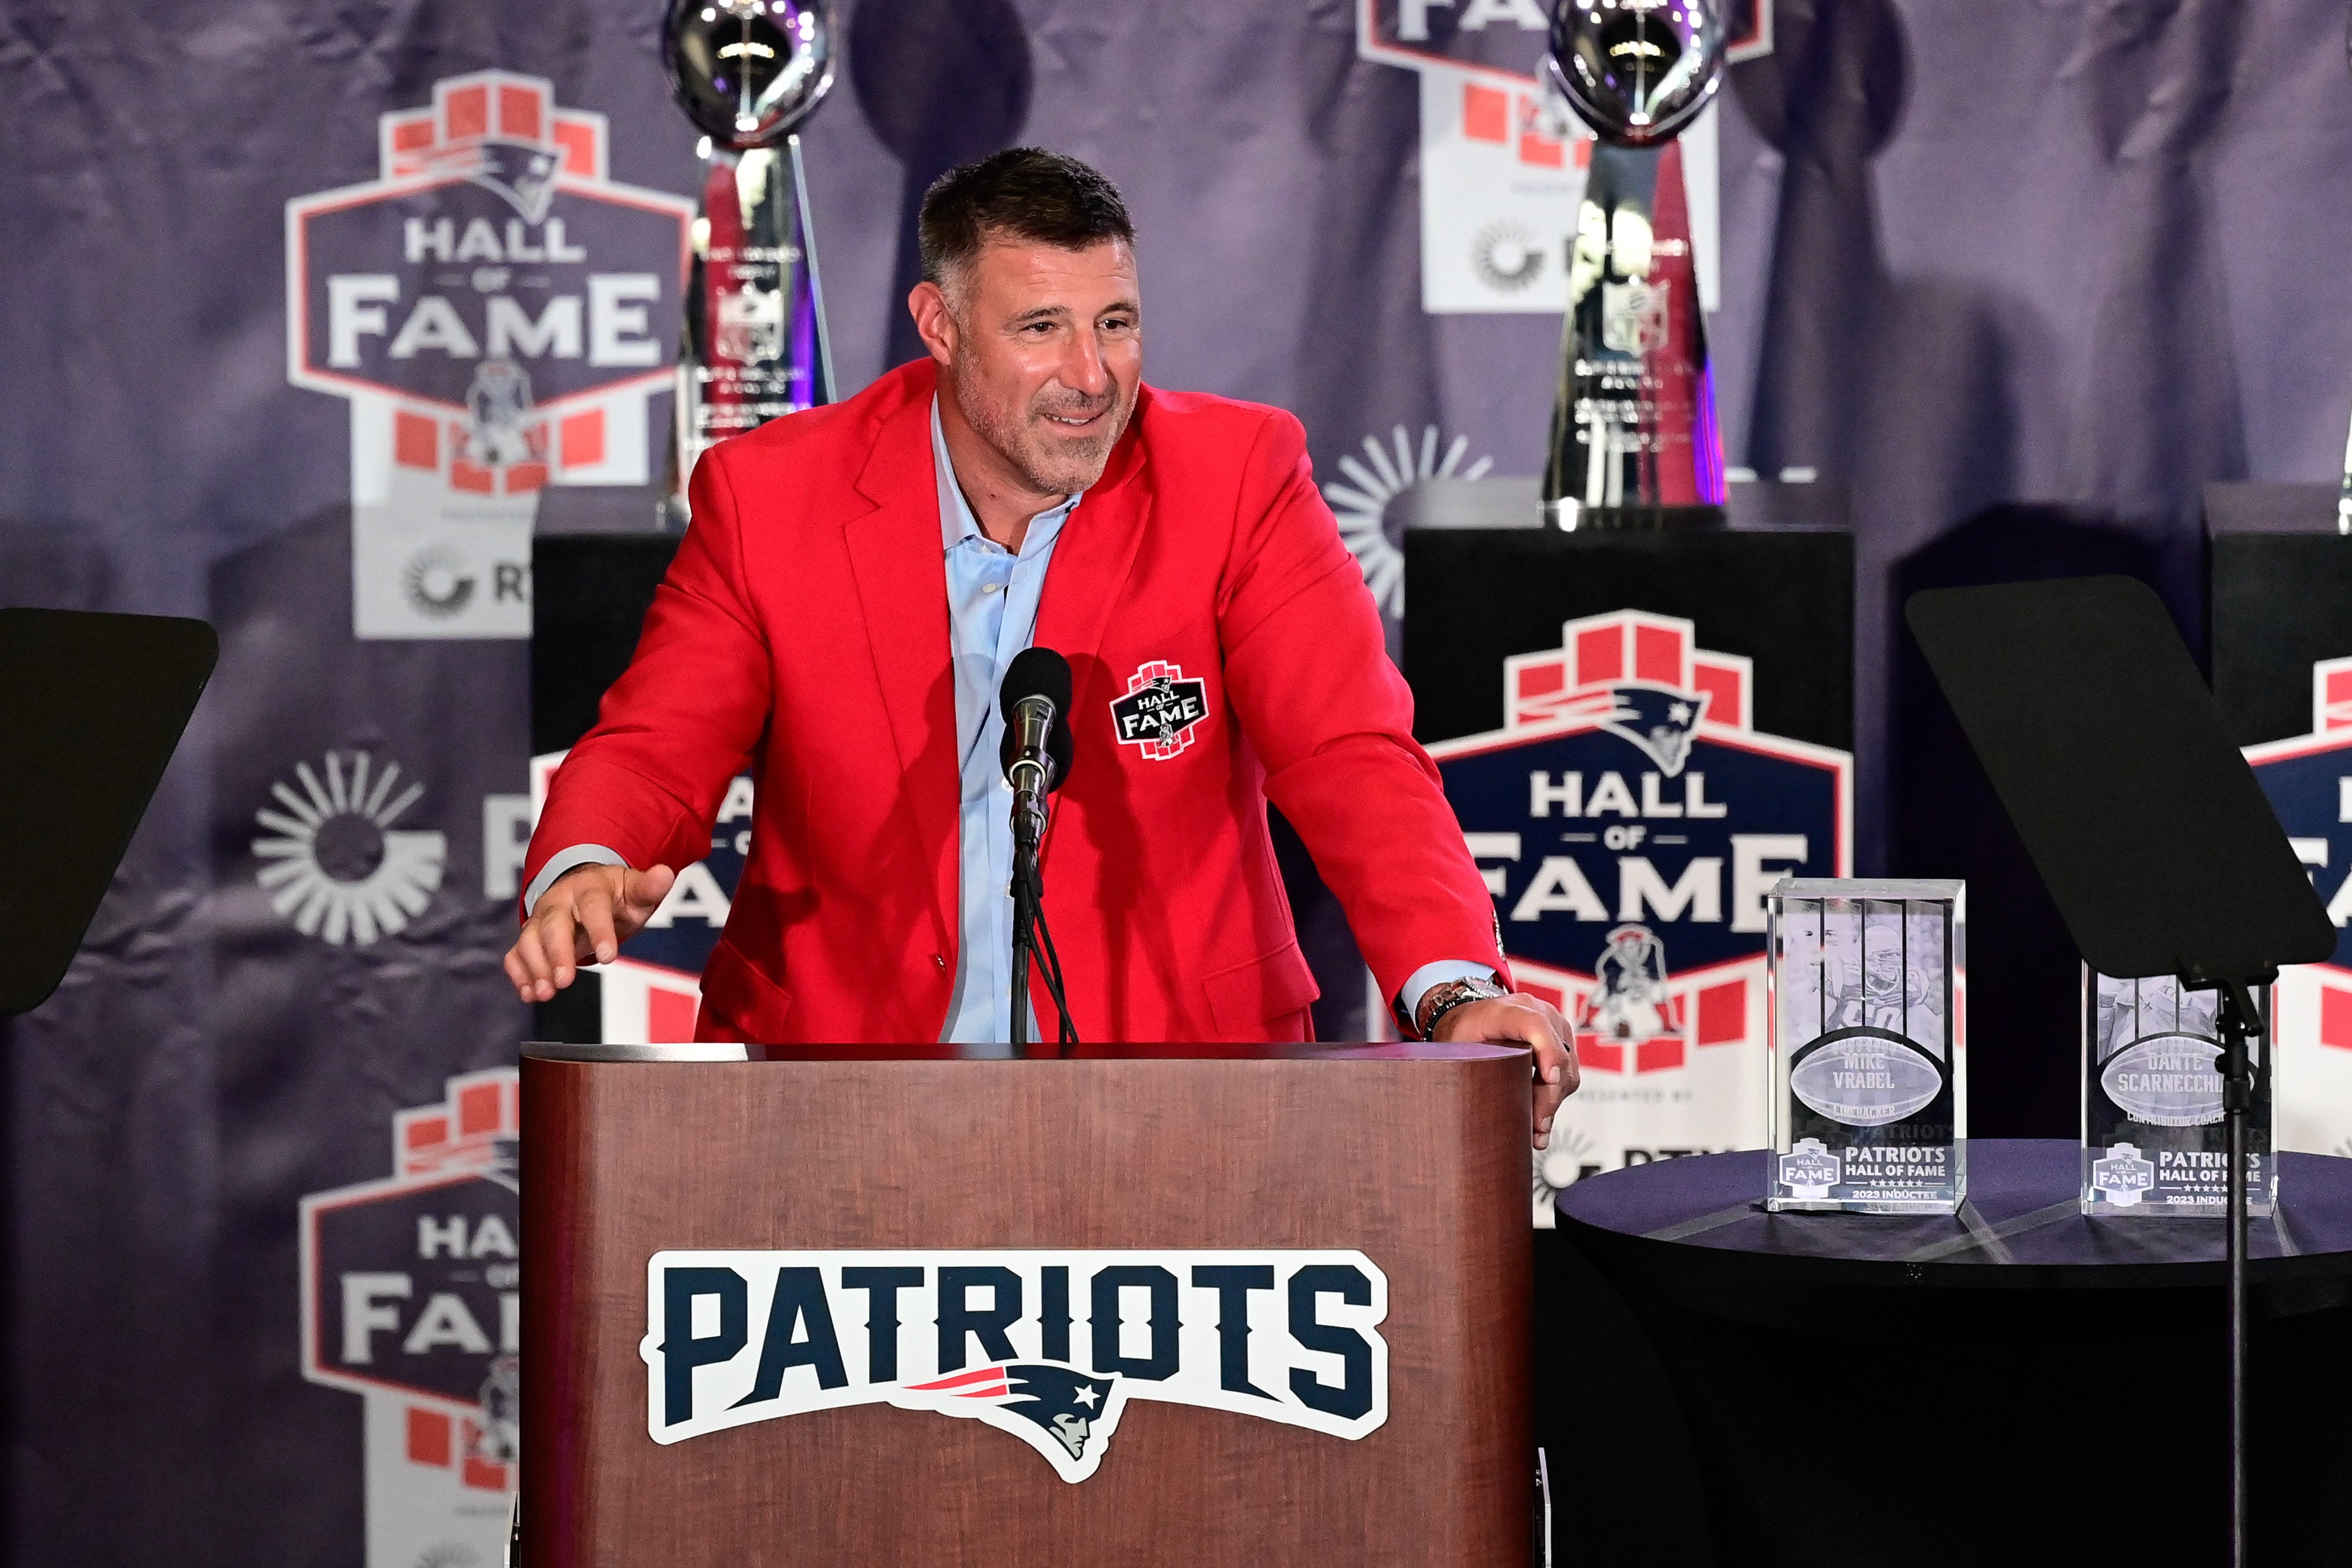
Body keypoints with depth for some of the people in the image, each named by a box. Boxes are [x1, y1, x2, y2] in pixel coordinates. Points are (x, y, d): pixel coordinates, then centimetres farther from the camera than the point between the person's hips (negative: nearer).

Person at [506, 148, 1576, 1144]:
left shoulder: (1236, 479, -2)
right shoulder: (771, 496, 0)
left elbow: (1353, 759, -8)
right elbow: (653, 754, 0)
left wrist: (1455, 991, -26)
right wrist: (586, 875, -25)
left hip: (1166, 1072, 0)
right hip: (837, 1064, 1)